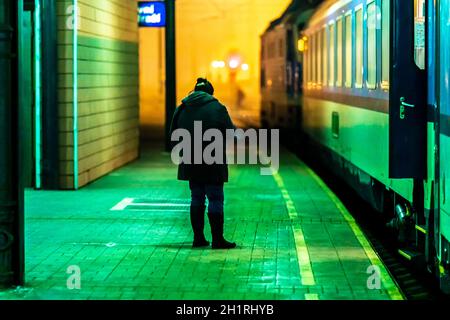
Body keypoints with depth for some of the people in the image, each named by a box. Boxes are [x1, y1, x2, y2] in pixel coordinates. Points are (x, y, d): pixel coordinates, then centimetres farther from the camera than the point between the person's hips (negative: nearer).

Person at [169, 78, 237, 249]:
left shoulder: (182, 109, 5)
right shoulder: (217, 108, -8)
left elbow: (173, 134, 10)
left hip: (191, 163, 5)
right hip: (213, 164, -4)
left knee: (197, 198, 13)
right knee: (215, 199, 0)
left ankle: (198, 238, 14)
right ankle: (217, 240, -1)